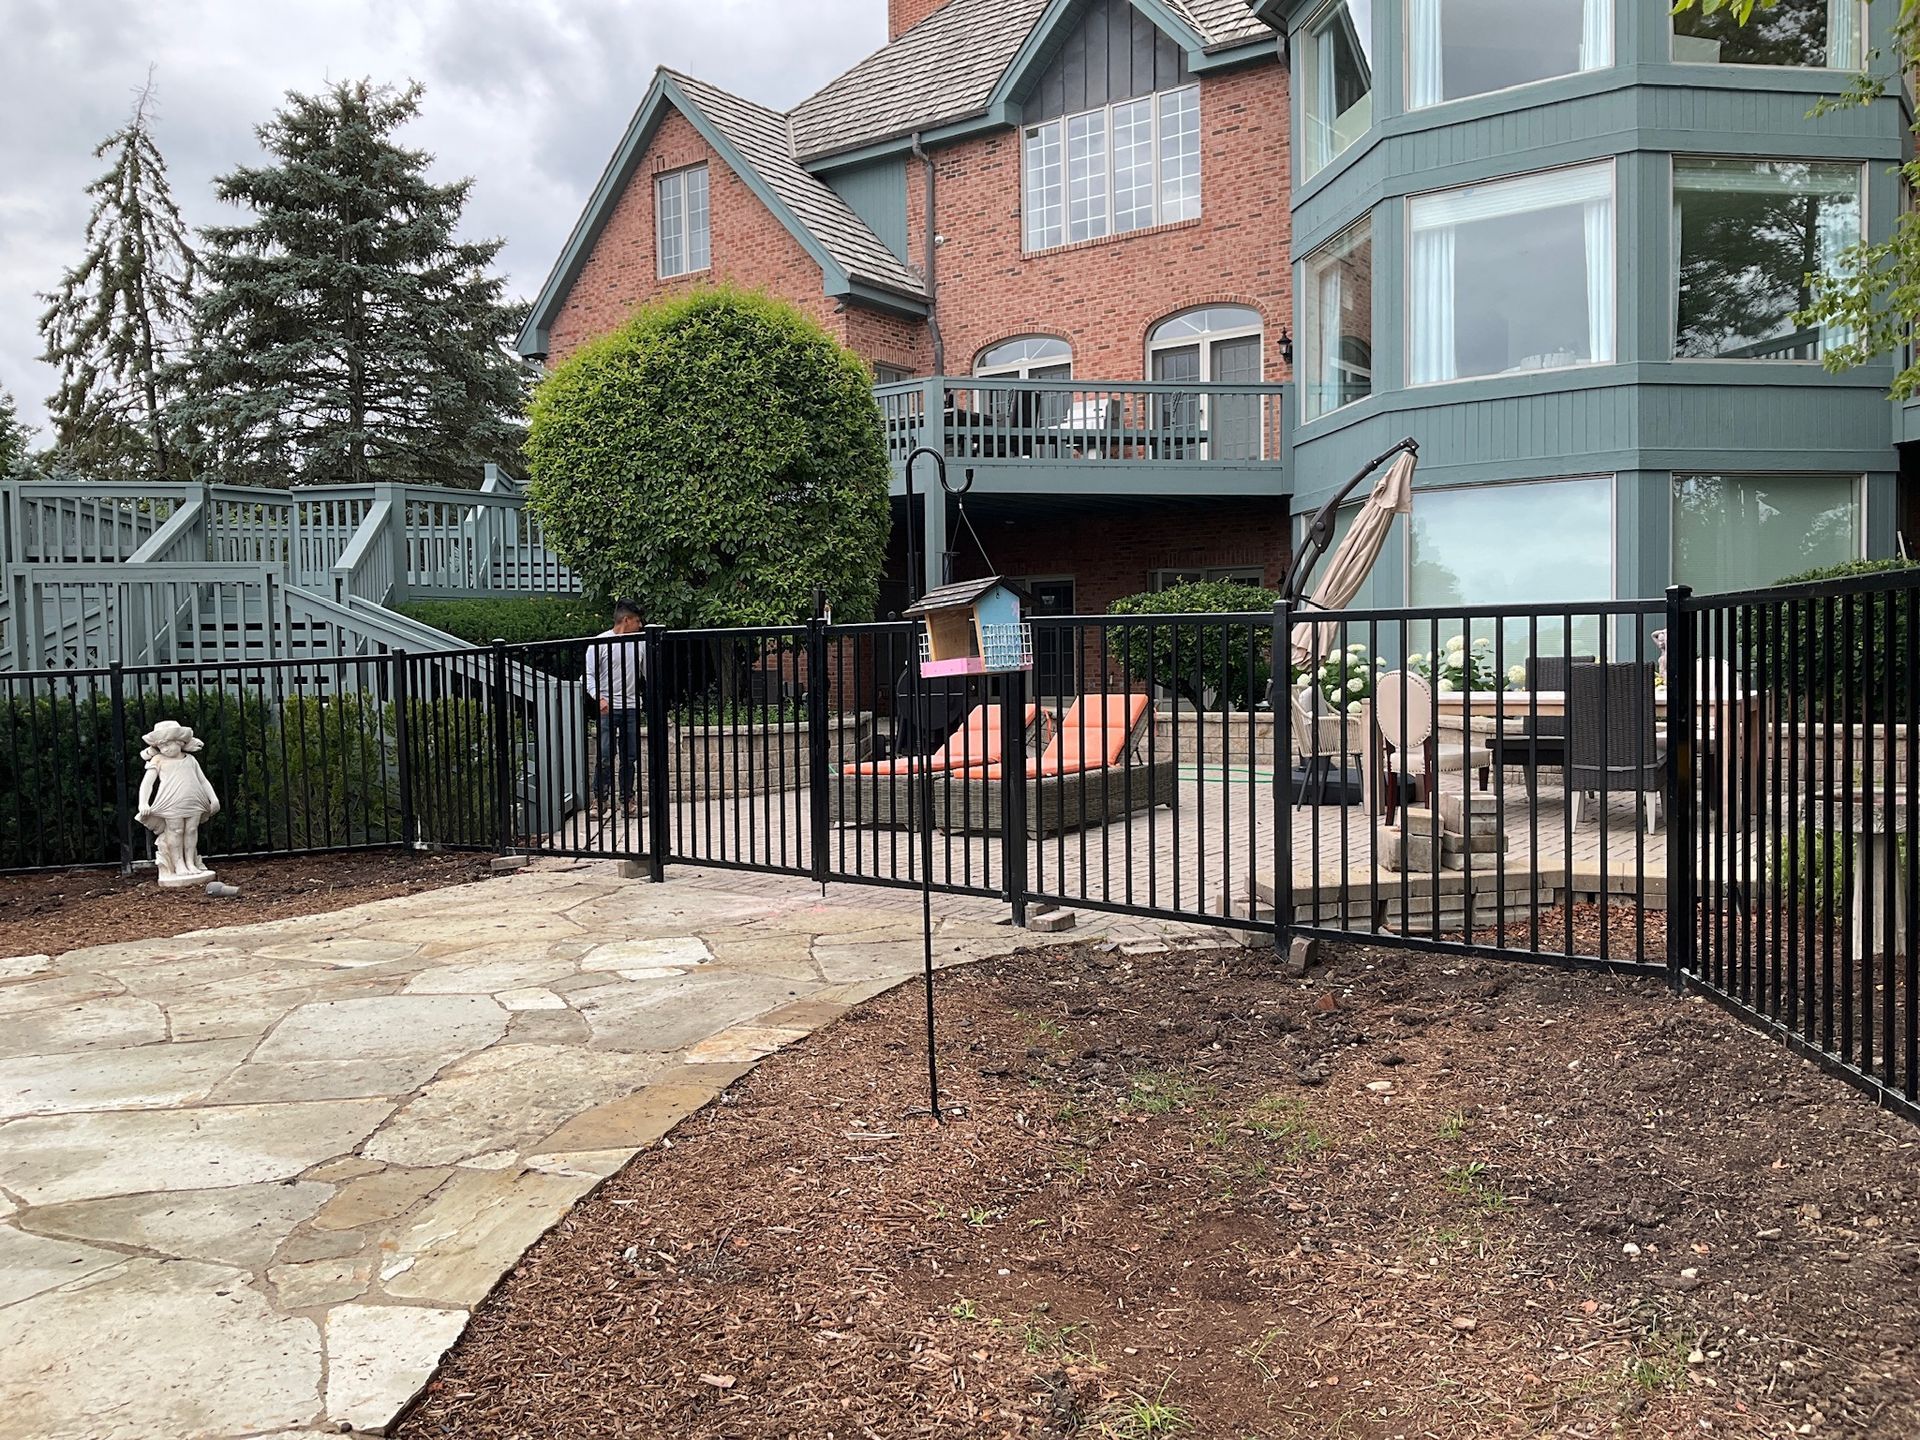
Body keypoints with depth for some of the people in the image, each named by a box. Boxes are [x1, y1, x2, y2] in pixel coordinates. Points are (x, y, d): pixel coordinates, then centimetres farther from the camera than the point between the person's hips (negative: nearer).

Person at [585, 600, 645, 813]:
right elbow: (589, 674, -5)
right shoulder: (600, 643, -4)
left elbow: (648, 673, 19)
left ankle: (626, 801, 14)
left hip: (632, 708, 4)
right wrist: (598, 697, -19)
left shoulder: (638, 643, 10)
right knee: (606, 757, -6)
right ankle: (600, 799, 4)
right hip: (608, 708, -4)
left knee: (629, 757, 6)